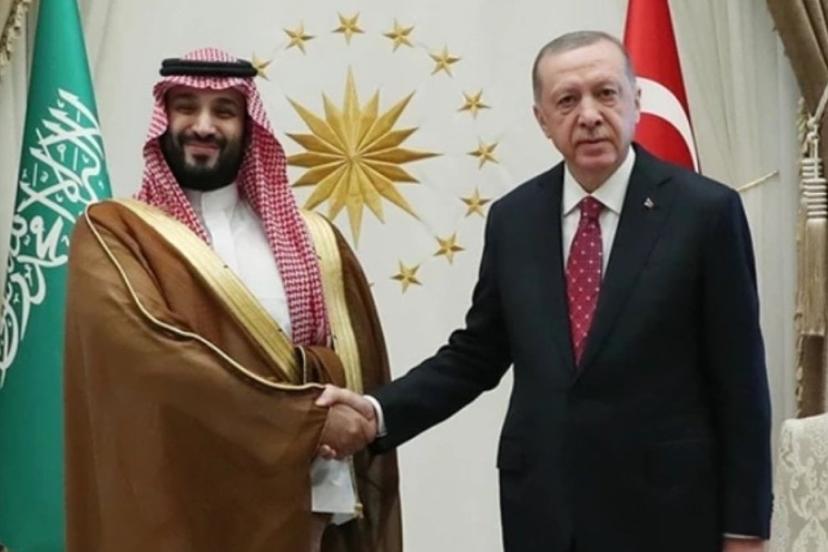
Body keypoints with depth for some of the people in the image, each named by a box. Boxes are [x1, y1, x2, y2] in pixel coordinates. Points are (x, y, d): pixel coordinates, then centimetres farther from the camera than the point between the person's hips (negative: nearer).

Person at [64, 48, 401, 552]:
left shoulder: (314, 240, 9)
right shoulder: (112, 233, -2)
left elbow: (354, 367, 6)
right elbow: (152, 352, -17)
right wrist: (306, 416, -18)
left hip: (297, 509, 4)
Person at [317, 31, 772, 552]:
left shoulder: (706, 210, -8)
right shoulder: (513, 217, 3)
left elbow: (739, 378, -6)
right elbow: (475, 355, 8)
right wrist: (378, 414, -7)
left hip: (665, 507, -3)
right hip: (541, 506, 3)